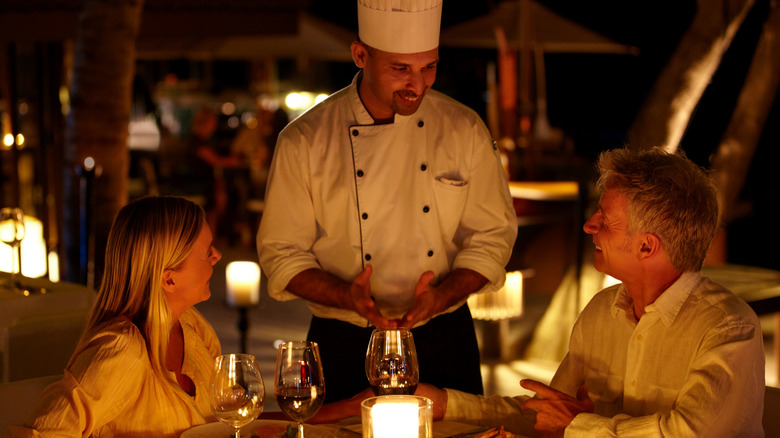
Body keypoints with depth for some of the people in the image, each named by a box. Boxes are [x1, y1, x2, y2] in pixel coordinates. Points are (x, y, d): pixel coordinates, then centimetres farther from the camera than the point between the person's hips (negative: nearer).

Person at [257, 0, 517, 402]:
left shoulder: (465, 130, -2)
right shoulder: (304, 140, -8)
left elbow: (492, 234, 0)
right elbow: (281, 252, -5)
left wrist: (440, 296, -16)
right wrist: (347, 297, -21)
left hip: (444, 340, 2)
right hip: (345, 347, -1)